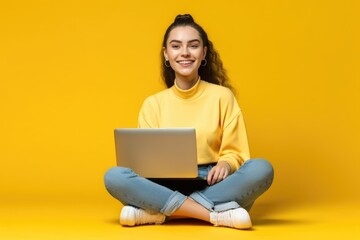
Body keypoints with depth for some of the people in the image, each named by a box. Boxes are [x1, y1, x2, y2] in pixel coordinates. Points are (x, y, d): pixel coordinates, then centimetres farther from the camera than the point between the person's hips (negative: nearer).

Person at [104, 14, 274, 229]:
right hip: (166, 187, 1)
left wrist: (225, 164, -20)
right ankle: (219, 213, -30)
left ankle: (157, 212, -29)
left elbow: (235, 153, 4)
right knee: (114, 176, -27)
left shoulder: (222, 96, 5)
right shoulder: (153, 104, 9)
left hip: (212, 187, 0)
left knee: (262, 169, -30)